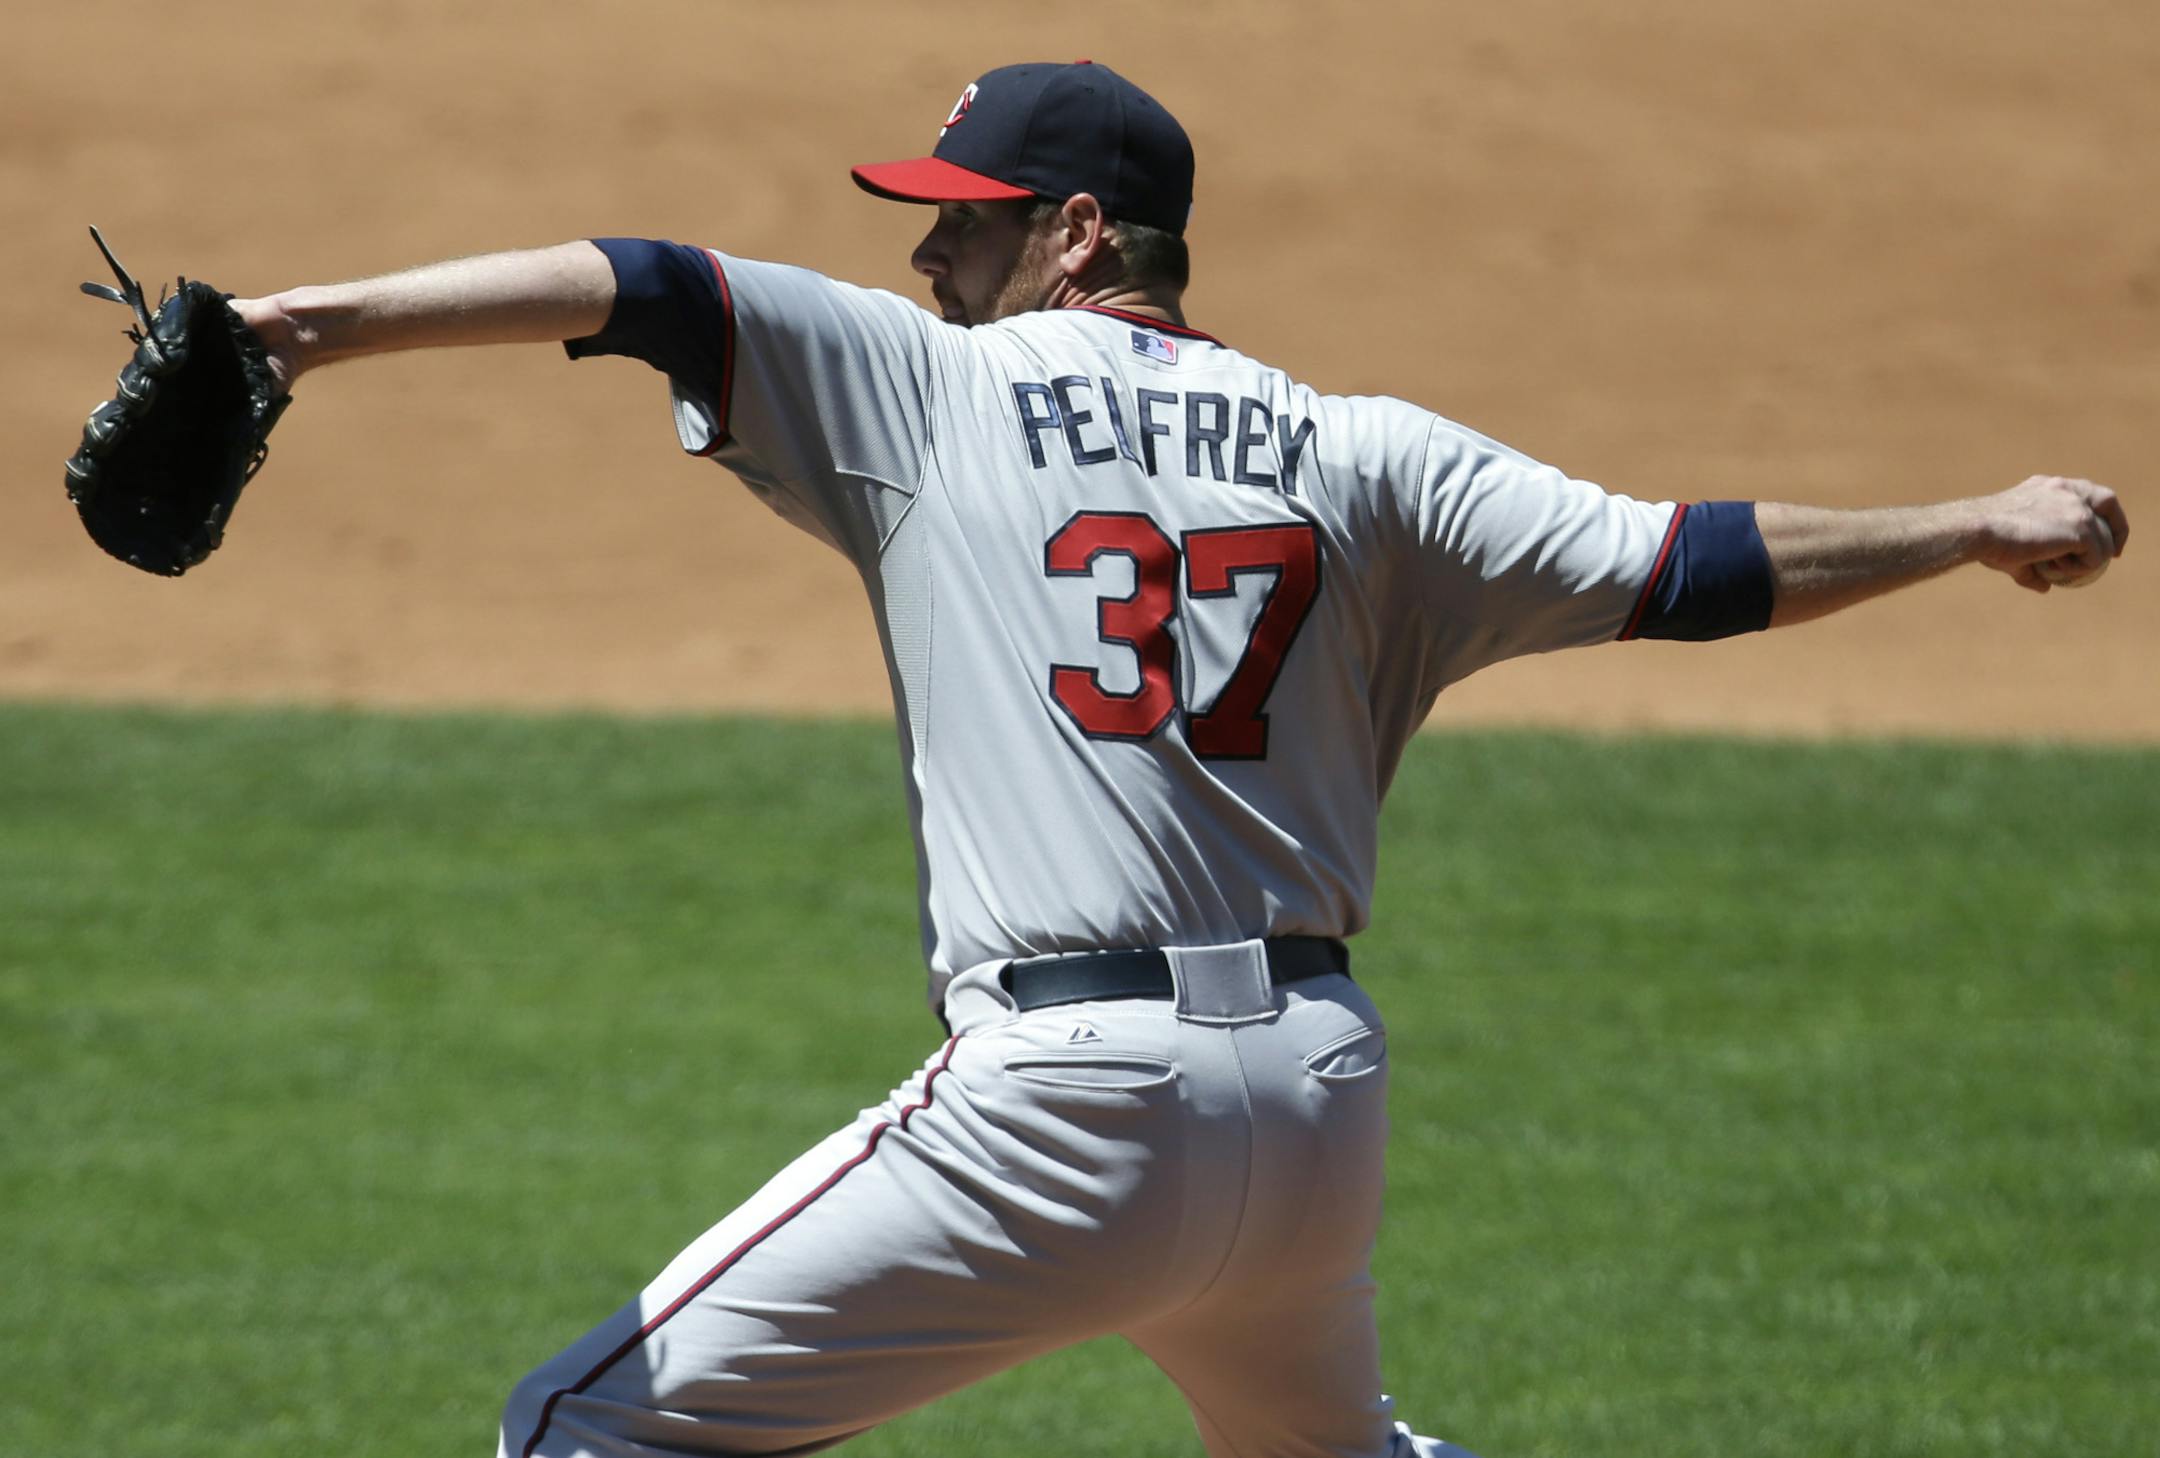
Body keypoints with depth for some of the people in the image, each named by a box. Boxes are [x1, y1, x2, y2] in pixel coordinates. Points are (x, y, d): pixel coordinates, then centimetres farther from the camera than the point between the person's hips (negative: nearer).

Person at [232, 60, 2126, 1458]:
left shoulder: (934, 390, 4)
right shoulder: (1356, 458, 12)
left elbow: (642, 292, -6)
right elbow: (1684, 567, 9)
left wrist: (334, 323, -13)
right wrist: (1981, 528, 19)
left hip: (1072, 1100, -6)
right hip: (1325, 1098, 6)